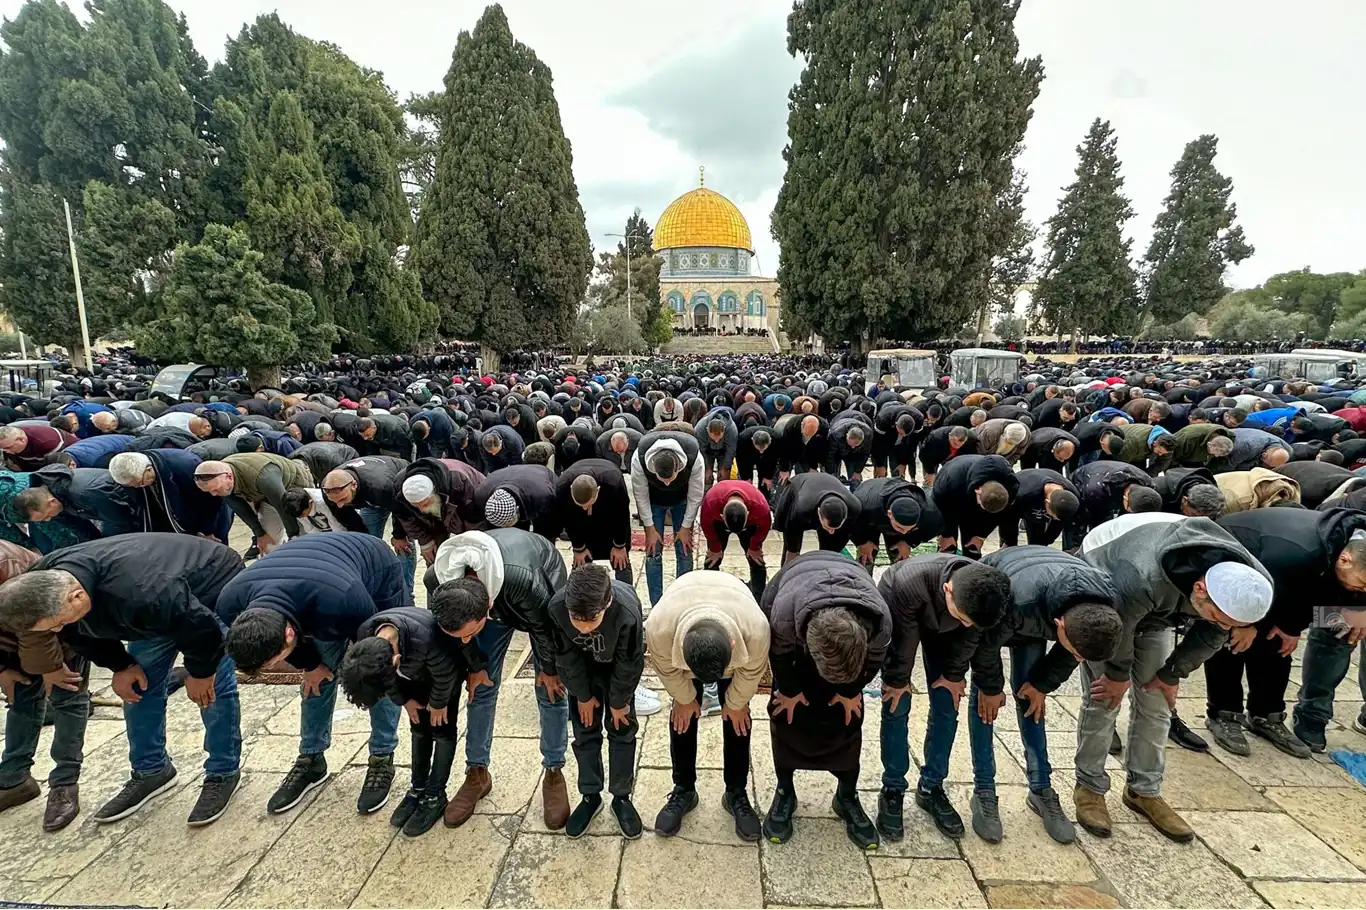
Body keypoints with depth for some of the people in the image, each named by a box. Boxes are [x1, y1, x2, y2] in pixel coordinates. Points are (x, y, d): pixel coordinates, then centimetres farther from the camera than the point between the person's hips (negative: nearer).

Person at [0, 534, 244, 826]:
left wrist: (199, 673, -14)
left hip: (213, 584, -7)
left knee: (214, 686, -9)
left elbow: (202, 629, -31)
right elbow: (83, 632, 3)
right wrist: (120, 666, -2)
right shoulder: (45, 584, -19)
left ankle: (224, 774, 7)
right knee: (139, 685, 7)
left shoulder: (137, 595, -45)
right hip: (163, 608, 8)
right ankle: (150, 770, 25)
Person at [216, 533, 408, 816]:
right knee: (317, 675, 4)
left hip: (379, 574, -4)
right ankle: (311, 760, 23)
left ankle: (382, 760, 12)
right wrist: (309, 664, 0)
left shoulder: (338, 600, -47)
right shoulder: (231, 605, -29)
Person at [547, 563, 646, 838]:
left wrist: (619, 702, -10)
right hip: (582, 665, 2)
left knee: (622, 730, 5)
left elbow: (629, 664, -24)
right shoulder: (556, 607, -38)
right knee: (585, 731, 6)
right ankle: (590, 796, 25)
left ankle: (621, 797, 23)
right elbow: (566, 657, -17)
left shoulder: (627, 611, -44)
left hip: (618, 665, -1)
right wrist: (582, 695, -6)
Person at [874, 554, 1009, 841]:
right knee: (896, 707, -6)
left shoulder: (984, 593, -35)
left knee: (946, 708, 1)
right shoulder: (909, 582, -46)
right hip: (901, 618, -3)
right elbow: (903, 637, -27)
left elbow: (970, 636, -12)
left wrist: (954, 674, -2)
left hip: (941, 627, 3)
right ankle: (892, 790, 11)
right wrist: (898, 680, -12)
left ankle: (931, 787, 19)